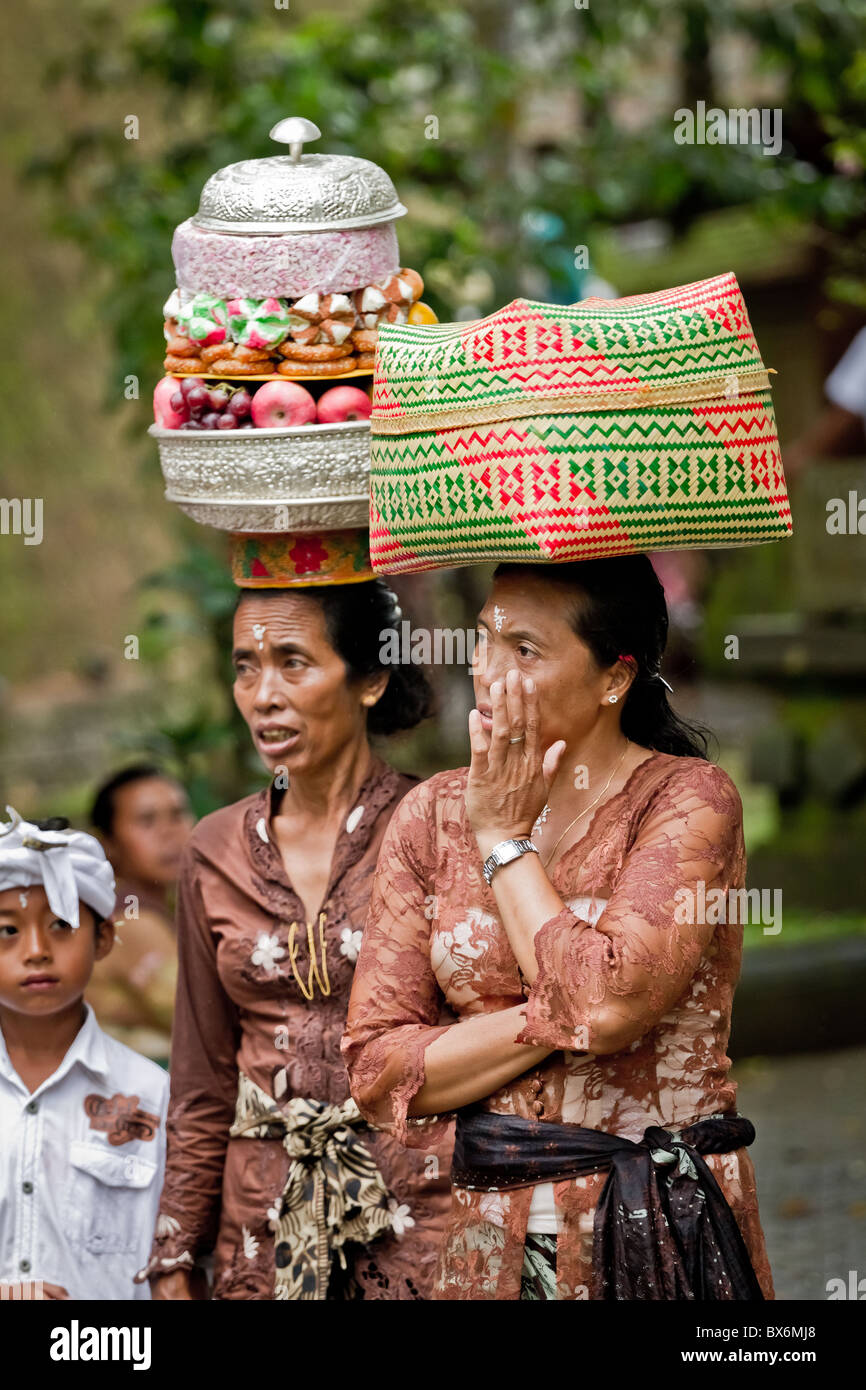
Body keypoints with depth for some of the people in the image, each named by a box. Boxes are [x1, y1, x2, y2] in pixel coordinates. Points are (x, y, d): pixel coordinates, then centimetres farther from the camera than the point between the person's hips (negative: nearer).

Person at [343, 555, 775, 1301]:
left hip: (664, 1236, -3)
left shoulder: (688, 799, -7)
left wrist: (505, 842, -11)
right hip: (491, 1234, 3)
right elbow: (376, 1071, -2)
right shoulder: (433, 816, 4)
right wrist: (558, 1017, -14)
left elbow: (608, 1006, -22)